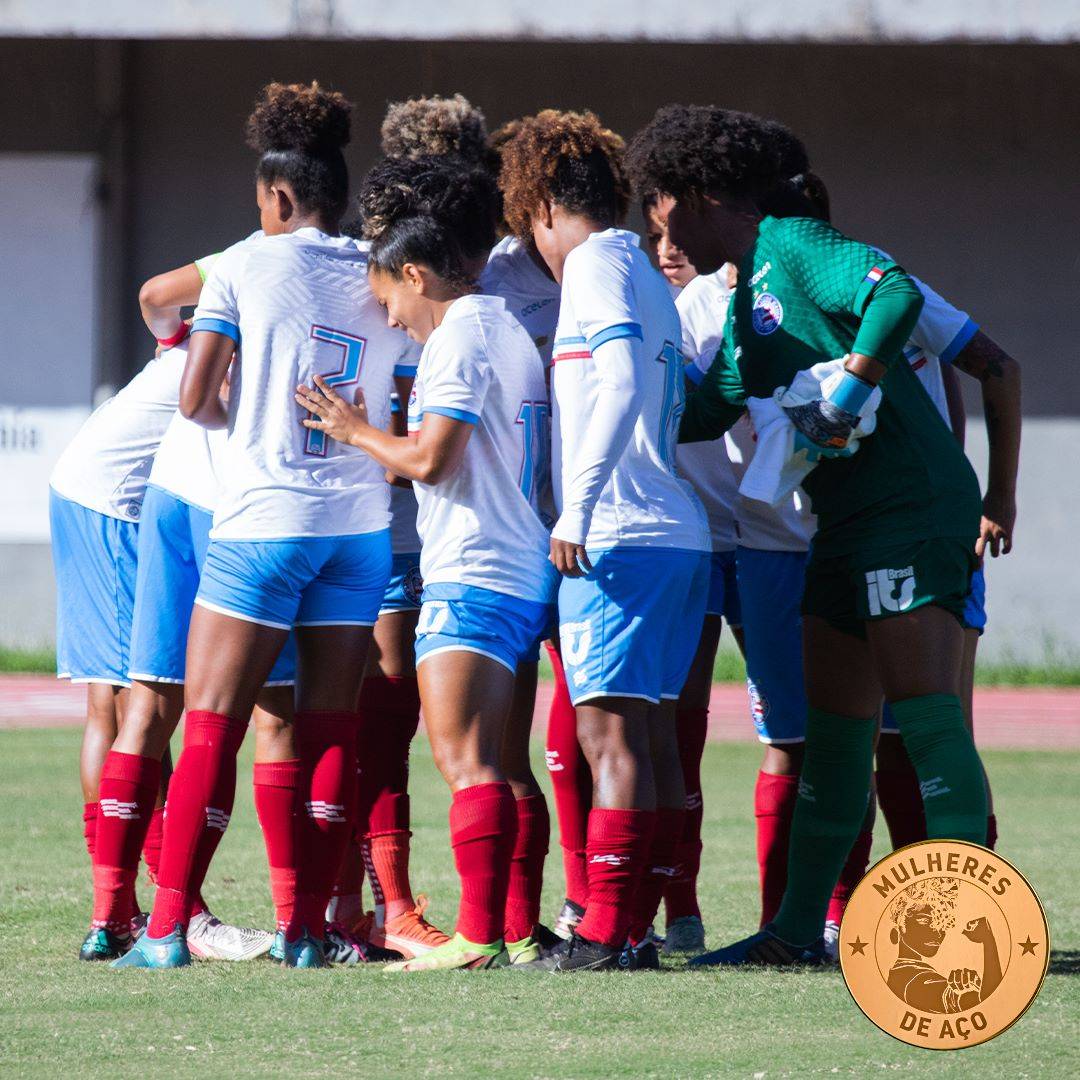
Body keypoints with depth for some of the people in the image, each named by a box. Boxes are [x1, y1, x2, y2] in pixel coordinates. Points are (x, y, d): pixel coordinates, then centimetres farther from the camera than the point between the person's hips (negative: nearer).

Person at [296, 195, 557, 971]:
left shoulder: (458, 338, -9)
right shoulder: (511, 333, 19)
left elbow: (430, 460, -17)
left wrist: (358, 431, -1)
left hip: (471, 579, -10)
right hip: (528, 577, 10)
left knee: (465, 762, -13)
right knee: (499, 767, 11)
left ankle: (480, 935, -19)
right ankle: (519, 930, 10)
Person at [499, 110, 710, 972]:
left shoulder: (595, 262, -6)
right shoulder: (644, 273, 21)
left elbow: (623, 383, -20)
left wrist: (576, 509, -23)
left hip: (617, 538, -9)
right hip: (677, 533, 9)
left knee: (611, 736, -11)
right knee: (651, 736, 9)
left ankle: (605, 932, -15)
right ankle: (635, 927, 10)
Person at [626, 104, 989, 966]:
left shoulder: (793, 247, -9)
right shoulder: (746, 290, 20)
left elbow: (897, 294, -25)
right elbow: (707, 413, 26)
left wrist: (848, 389, -25)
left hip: (911, 506, -10)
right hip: (847, 523, 10)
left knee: (925, 713, -12)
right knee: (834, 726, 11)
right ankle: (800, 927, 14)